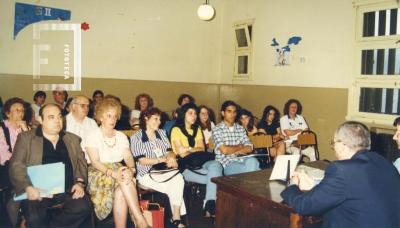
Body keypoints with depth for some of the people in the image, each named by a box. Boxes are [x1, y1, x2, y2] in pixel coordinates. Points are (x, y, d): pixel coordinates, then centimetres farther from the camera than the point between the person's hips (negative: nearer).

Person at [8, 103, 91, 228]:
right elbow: (16, 166, 1)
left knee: (83, 208, -25)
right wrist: (28, 187, -17)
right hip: (38, 191, -2)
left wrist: (80, 182, -6)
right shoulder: (26, 138, 9)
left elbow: (81, 163, 14)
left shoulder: (73, 139, 18)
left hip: (67, 190, 3)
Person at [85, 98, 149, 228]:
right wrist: (112, 172, -29)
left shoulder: (121, 136, 14)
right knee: (123, 179, -32)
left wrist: (131, 169, -21)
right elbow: (95, 162, -12)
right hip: (98, 173, -3)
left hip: (118, 171, 4)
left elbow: (128, 157, 2)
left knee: (120, 191, -31)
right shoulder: (93, 135, 1)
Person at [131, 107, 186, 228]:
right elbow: (142, 161, -9)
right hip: (147, 174, -5)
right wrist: (162, 159, -14)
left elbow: (169, 151, 13)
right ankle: (177, 218, -6)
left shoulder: (161, 133, 16)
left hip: (165, 171, 5)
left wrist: (171, 158, -12)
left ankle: (176, 218, -21)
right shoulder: (136, 137, -1)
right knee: (175, 186, -25)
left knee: (179, 178, -27)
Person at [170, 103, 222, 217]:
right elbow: (181, 153, -7)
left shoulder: (197, 129, 20)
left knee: (215, 165, -31)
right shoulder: (176, 130, 1)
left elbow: (202, 149, 9)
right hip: (185, 167, -5)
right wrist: (195, 150, 6)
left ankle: (209, 205, -30)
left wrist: (188, 149, -5)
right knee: (215, 176, -26)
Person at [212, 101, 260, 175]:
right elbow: (224, 150, -12)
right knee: (250, 168, -29)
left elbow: (249, 148, 7)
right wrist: (239, 147, 4)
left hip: (241, 160, 5)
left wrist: (231, 151, -6)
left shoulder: (241, 128, 16)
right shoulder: (217, 129, 0)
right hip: (226, 163, -4)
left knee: (252, 161, -29)